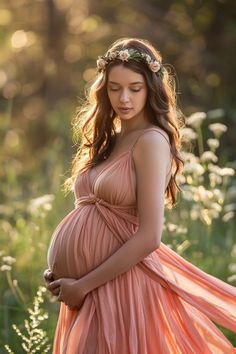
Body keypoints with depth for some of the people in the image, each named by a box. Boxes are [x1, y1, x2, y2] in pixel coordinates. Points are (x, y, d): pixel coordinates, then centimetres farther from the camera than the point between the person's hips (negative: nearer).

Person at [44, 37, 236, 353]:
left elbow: (149, 236, -19)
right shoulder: (108, 140, 11)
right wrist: (58, 270, 1)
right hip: (84, 288, 8)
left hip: (119, 284, -8)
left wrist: (82, 285, -15)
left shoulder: (152, 141, -12)